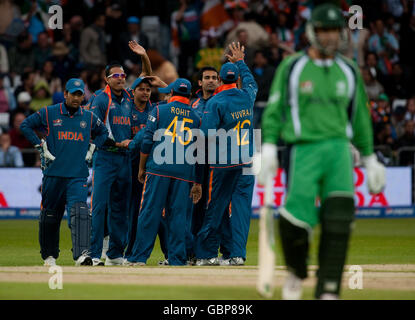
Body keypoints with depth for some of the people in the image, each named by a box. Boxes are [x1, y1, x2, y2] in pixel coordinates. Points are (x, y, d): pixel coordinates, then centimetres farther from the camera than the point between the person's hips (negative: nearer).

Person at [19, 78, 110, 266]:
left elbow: (103, 133, 28)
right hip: (53, 173, 0)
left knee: (80, 212, -19)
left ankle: (81, 255, -28)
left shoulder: (89, 118, 11)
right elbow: (25, 125, 7)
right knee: (49, 215, 8)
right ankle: (49, 255, 25)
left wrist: (92, 149, 12)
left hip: (78, 175, 0)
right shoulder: (49, 113, 2)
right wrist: (41, 145, -1)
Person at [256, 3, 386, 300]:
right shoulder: (292, 68, 6)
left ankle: (328, 290, -15)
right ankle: (296, 272, 16)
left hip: (339, 147, 2)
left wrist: (370, 159, 22)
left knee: (339, 216, -17)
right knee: (297, 221, -15)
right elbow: (274, 111, 5)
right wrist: (269, 149, -6)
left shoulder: (349, 71, 15)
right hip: (303, 149, -2)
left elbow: (360, 118, 22)